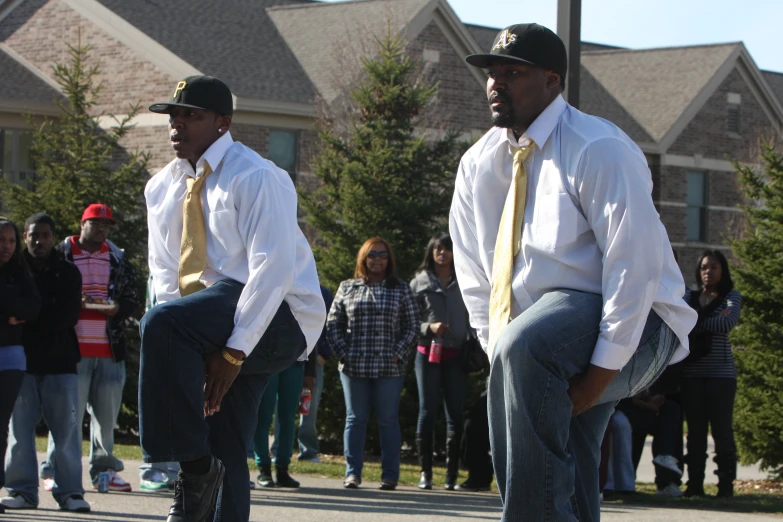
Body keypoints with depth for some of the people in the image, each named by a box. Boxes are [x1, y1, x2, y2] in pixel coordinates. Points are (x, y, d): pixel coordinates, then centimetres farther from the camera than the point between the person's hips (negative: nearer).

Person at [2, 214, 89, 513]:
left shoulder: (67, 272, 7)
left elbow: (69, 316, -5)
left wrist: (28, 319, -12)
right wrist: (48, 315, -12)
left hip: (60, 361, 0)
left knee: (67, 429, -2)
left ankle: (69, 491, 3)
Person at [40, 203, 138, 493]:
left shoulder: (118, 259, 15)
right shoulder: (61, 255, 3)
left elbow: (132, 299, 16)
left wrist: (118, 308, -6)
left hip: (110, 348, 4)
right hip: (72, 347, -4)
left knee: (107, 413, 7)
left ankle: (104, 469, 16)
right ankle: (56, 470, -1)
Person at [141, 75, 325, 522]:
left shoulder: (255, 178, -11)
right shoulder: (163, 189, 13)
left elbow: (272, 269, -19)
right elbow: (165, 275, 13)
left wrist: (234, 351, -23)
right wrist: (181, 361, -2)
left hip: (276, 319, -7)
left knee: (161, 323, -31)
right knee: (225, 454, 1)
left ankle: (195, 468, -24)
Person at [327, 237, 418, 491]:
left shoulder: (401, 289, 7)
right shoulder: (347, 288, 9)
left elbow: (412, 326, 6)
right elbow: (333, 324, 10)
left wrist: (399, 353, -6)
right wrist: (343, 352, -2)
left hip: (389, 368, -1)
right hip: (354, 366, 1)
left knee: (388, 420, 1)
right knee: (355, 419, 3)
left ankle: (390, 475, 5)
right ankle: (352, 472, 6)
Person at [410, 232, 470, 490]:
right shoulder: (419, 283, 5)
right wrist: (429, 327, -15)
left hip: (456, 354, 1)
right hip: (428, 352, -1)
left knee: (455, 413, 0)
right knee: (427, 412, -1)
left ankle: (452, 473, 2)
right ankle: (425, 472, 2)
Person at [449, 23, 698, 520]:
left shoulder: (597, 149, -13)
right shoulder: (480, 163, 8)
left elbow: (635, 263, -19)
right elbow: (475, 274, 12)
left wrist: (600, 375, -22)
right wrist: (502, 360, -1)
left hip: (628, 328, -7)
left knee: (524, 346, -35)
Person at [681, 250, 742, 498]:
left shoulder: (731, 297, 7)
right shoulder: (689, 297, 15)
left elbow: (729, 322, -12)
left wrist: (696, 325, -7)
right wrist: (713, 322, -12)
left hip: (721, 373, -3)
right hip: (692, 372, 3)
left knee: (722, 429, -5)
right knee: (696, 430, 3)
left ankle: (726, 484, -3)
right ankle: (695, 483, 4)